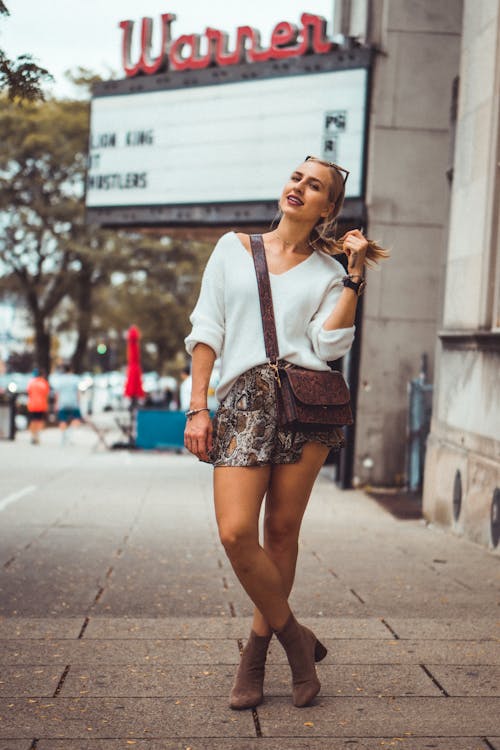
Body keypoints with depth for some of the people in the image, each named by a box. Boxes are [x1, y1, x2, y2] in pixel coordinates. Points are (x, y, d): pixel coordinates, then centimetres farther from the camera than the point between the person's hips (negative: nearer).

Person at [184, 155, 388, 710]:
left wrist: (353, 276, -3)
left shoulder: (327, 270, 13)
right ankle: (296, 638, 6)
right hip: (245, 400, 0)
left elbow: (329, 344, -3)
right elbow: (206, 330, 9)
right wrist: (197, 407, 1)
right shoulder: (232, 248, 14)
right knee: (236, 533, -13)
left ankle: (258, 649, 18)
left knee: (281, 530, 2)